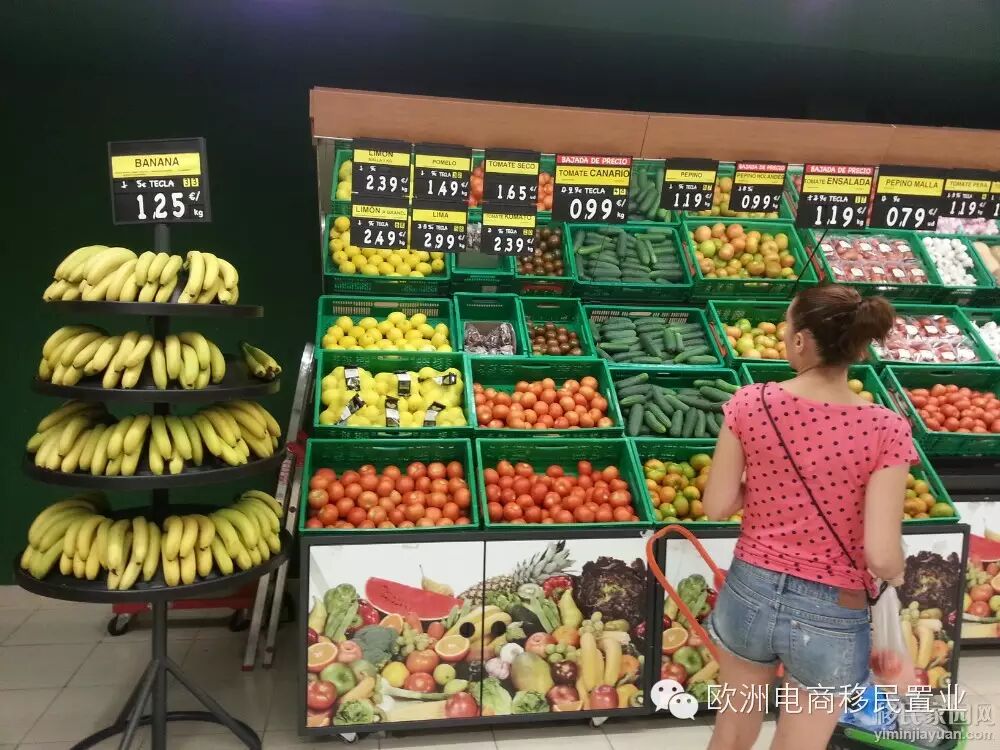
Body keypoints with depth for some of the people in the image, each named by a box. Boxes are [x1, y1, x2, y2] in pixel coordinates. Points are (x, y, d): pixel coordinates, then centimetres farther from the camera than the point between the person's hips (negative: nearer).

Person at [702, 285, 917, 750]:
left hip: (750, 593, 2)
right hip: (832, 617, -1)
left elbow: (717, 507, -8)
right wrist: (895, 572, 4)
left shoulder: (751, 403, -14)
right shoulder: (886, 430, -18)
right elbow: (881, 556, -19)